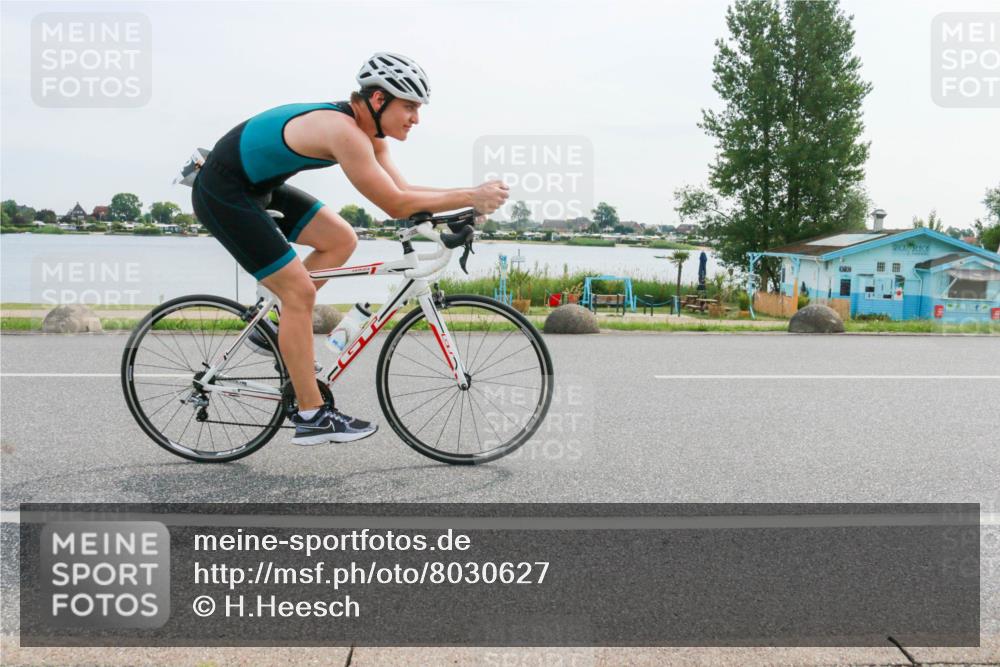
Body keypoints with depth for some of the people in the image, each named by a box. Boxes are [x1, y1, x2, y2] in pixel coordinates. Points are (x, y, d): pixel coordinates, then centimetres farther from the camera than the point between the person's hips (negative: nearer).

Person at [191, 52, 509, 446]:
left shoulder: (366, 131, 2)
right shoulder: (344, 132, -27)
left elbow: (401, 190, 1)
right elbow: (396, 205, -27)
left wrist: (470, 198, -9)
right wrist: (470, 197, -23)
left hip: (258, 187, 10)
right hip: (222, 193, -10)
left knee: (341, 240, 6)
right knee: (299, 290, -11)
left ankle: (276, 328, 15)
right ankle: (311, 417, -4)